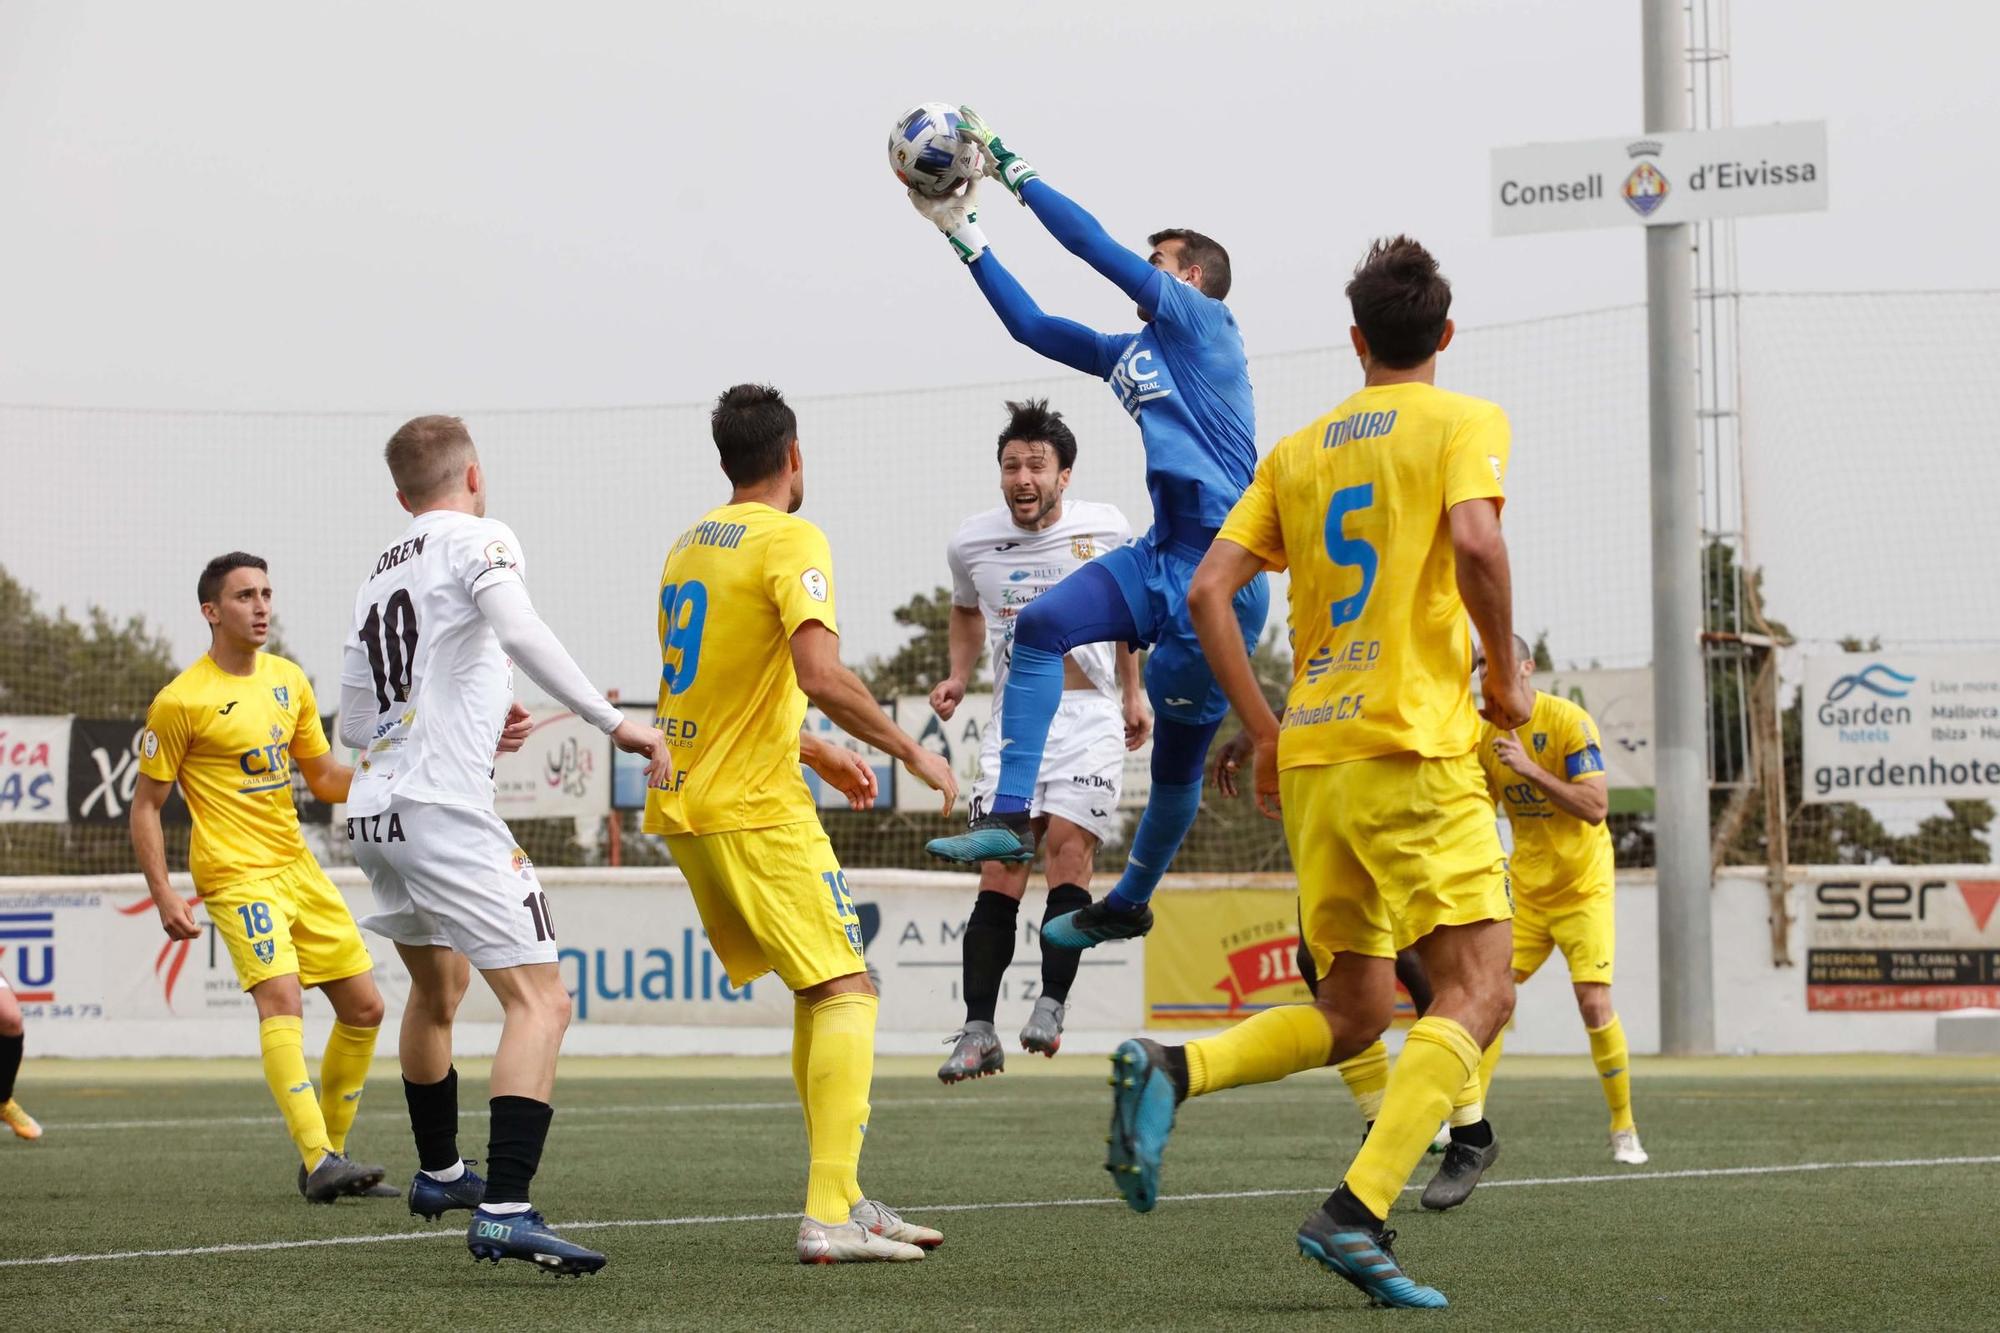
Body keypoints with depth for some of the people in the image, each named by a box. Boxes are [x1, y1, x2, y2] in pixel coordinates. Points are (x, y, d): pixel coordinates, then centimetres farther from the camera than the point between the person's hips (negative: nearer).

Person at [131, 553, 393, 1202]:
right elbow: (146, 805, -4)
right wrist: (163, 895, -12)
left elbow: (324, 778, 18)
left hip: (299, 867, 8)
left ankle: (330, 1155, 19)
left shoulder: (289, 680, 11)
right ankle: (320, 1164, -35)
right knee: (282, 998, -25)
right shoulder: (181, 701, -9)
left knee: (363, 1007, 7)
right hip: (236, 874, -8)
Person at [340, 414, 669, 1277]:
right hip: (443, 809, -8)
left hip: (372, 809, 8)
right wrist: (613, 723, -24)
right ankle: (505, 1209, -28)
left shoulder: (380, 570, 19)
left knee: (437, 983, 31)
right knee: (539, 1002, -12)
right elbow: (518, 631, -23)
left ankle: (438, 1173, 46)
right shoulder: (477, 539, -1)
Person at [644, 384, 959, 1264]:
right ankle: (829, 1216, -20)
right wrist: (911, 753, -12)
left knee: (816, 994, 15)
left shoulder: (689, 546, 16)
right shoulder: (789, 541, -10)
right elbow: (820, 676, -24)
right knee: (846, 994, -9)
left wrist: (817, 754, 32)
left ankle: (842, 1198, 14)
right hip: (755, 811, -9)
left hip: (682, 804, 9)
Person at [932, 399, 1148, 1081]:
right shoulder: (972, 541, 1)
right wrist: (959, 676, 9)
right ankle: (978, 1031, -8)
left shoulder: (1107, 529, -1)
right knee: (1000, 875, -7)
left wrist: (1134, 693, 19)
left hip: (1090, 718, -1)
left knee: (1068, 853, -17)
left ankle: (1051, 1006, -14)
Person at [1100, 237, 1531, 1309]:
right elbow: (1474, 539, -18)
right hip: (1416, 748, -6)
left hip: (1311, 755, 6)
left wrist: (1265, 735, 16)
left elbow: (1207, 591, 10)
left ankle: (1169, 1070, -10)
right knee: (1477, 991, -5)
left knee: (1352, 1012, 14)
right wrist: (1506, 678, -5)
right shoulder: (1461, 422, 1)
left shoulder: (1296, 451, 17)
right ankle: (1357, 1211, -21)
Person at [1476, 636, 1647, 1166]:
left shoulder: (1568, 720, -16)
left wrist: (1531, 769, -28)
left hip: (1583, 888, -5)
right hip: (1525, 891, 5)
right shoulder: (1485, 733, 2)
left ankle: (1624, 1129, 1)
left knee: (1595, 1004, -13)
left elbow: (1595, 807, -22)